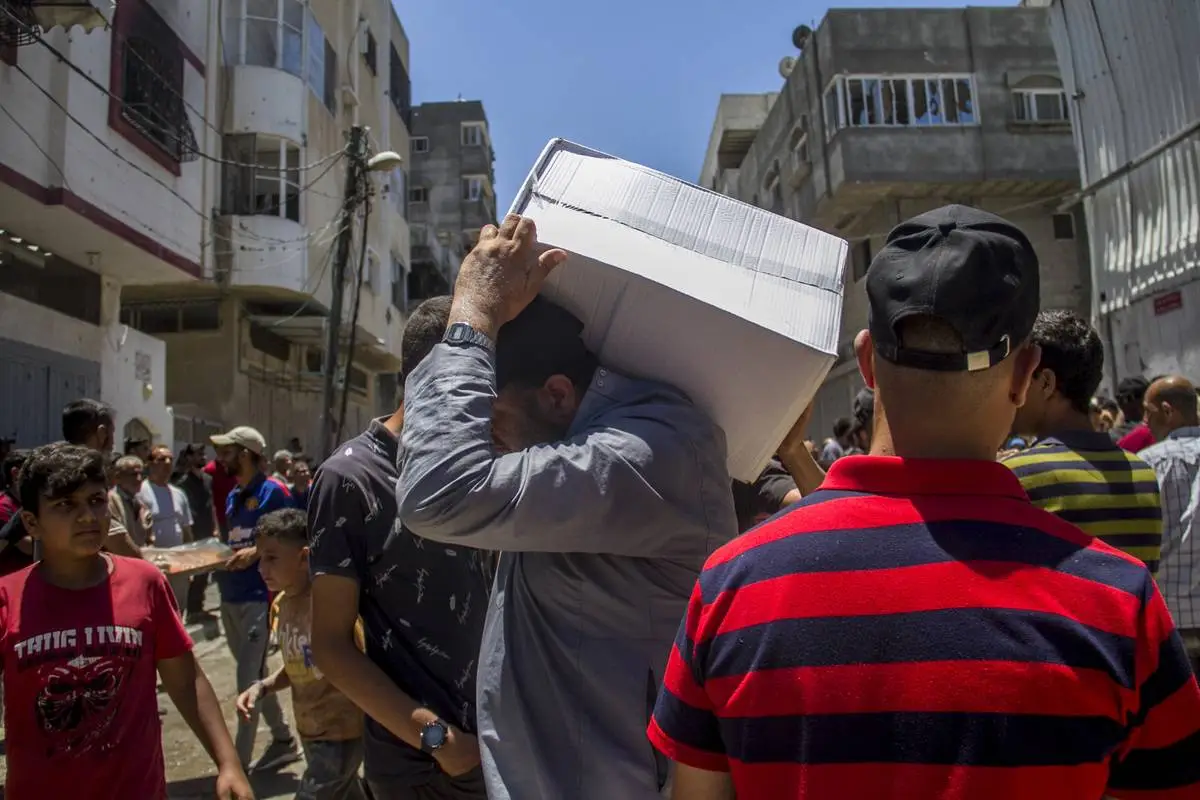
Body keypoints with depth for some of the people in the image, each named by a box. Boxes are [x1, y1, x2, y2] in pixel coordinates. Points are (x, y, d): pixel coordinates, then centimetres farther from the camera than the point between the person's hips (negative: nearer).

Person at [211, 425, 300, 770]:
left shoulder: (271, 491, -9)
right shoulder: (232, 496, 14)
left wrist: (256, 553, -21)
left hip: (257, 596, -9)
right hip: (230, 597, 9)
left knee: (248, 681, -3)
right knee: (254, 676, 16)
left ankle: (239, 761, 7)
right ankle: (284, 741, 30)